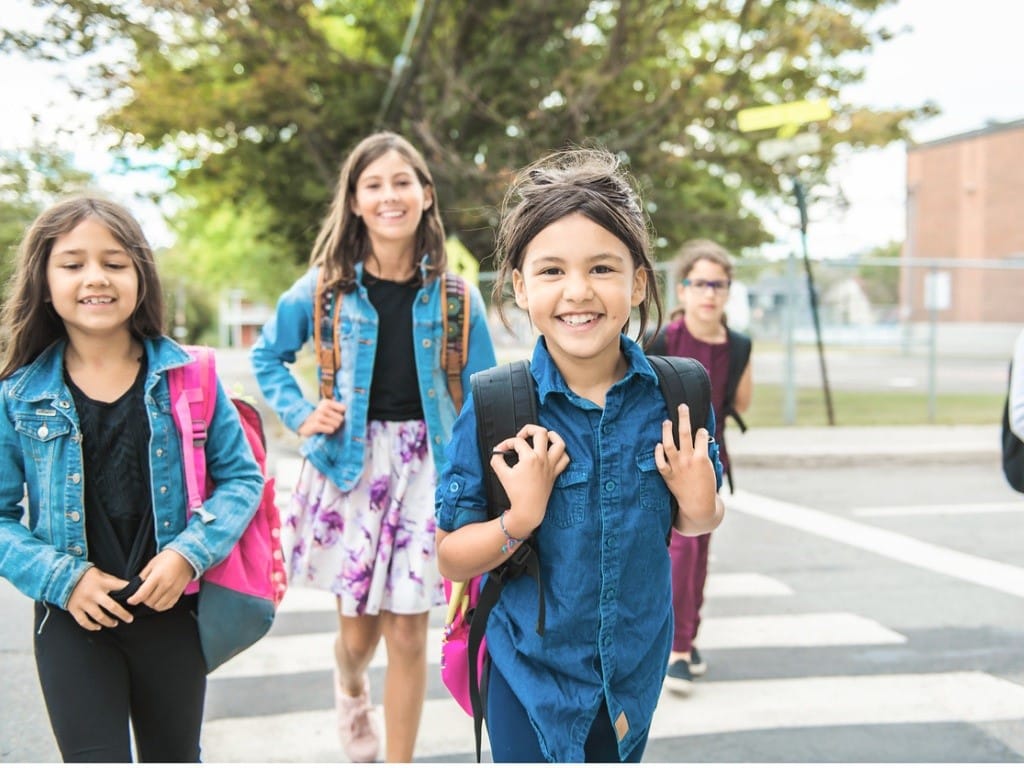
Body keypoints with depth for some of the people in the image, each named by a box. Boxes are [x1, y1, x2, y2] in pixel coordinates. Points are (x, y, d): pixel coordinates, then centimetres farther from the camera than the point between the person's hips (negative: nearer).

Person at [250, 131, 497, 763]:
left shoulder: (455, 296, -1)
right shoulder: (325, 289, -2)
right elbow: (268, 355, 13)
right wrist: (301, 415, -2)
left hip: (424, 468, 0)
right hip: (348, 466, 0)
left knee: (409, 636, 3)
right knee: (359, 632, 9)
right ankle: (350, 687, 47)